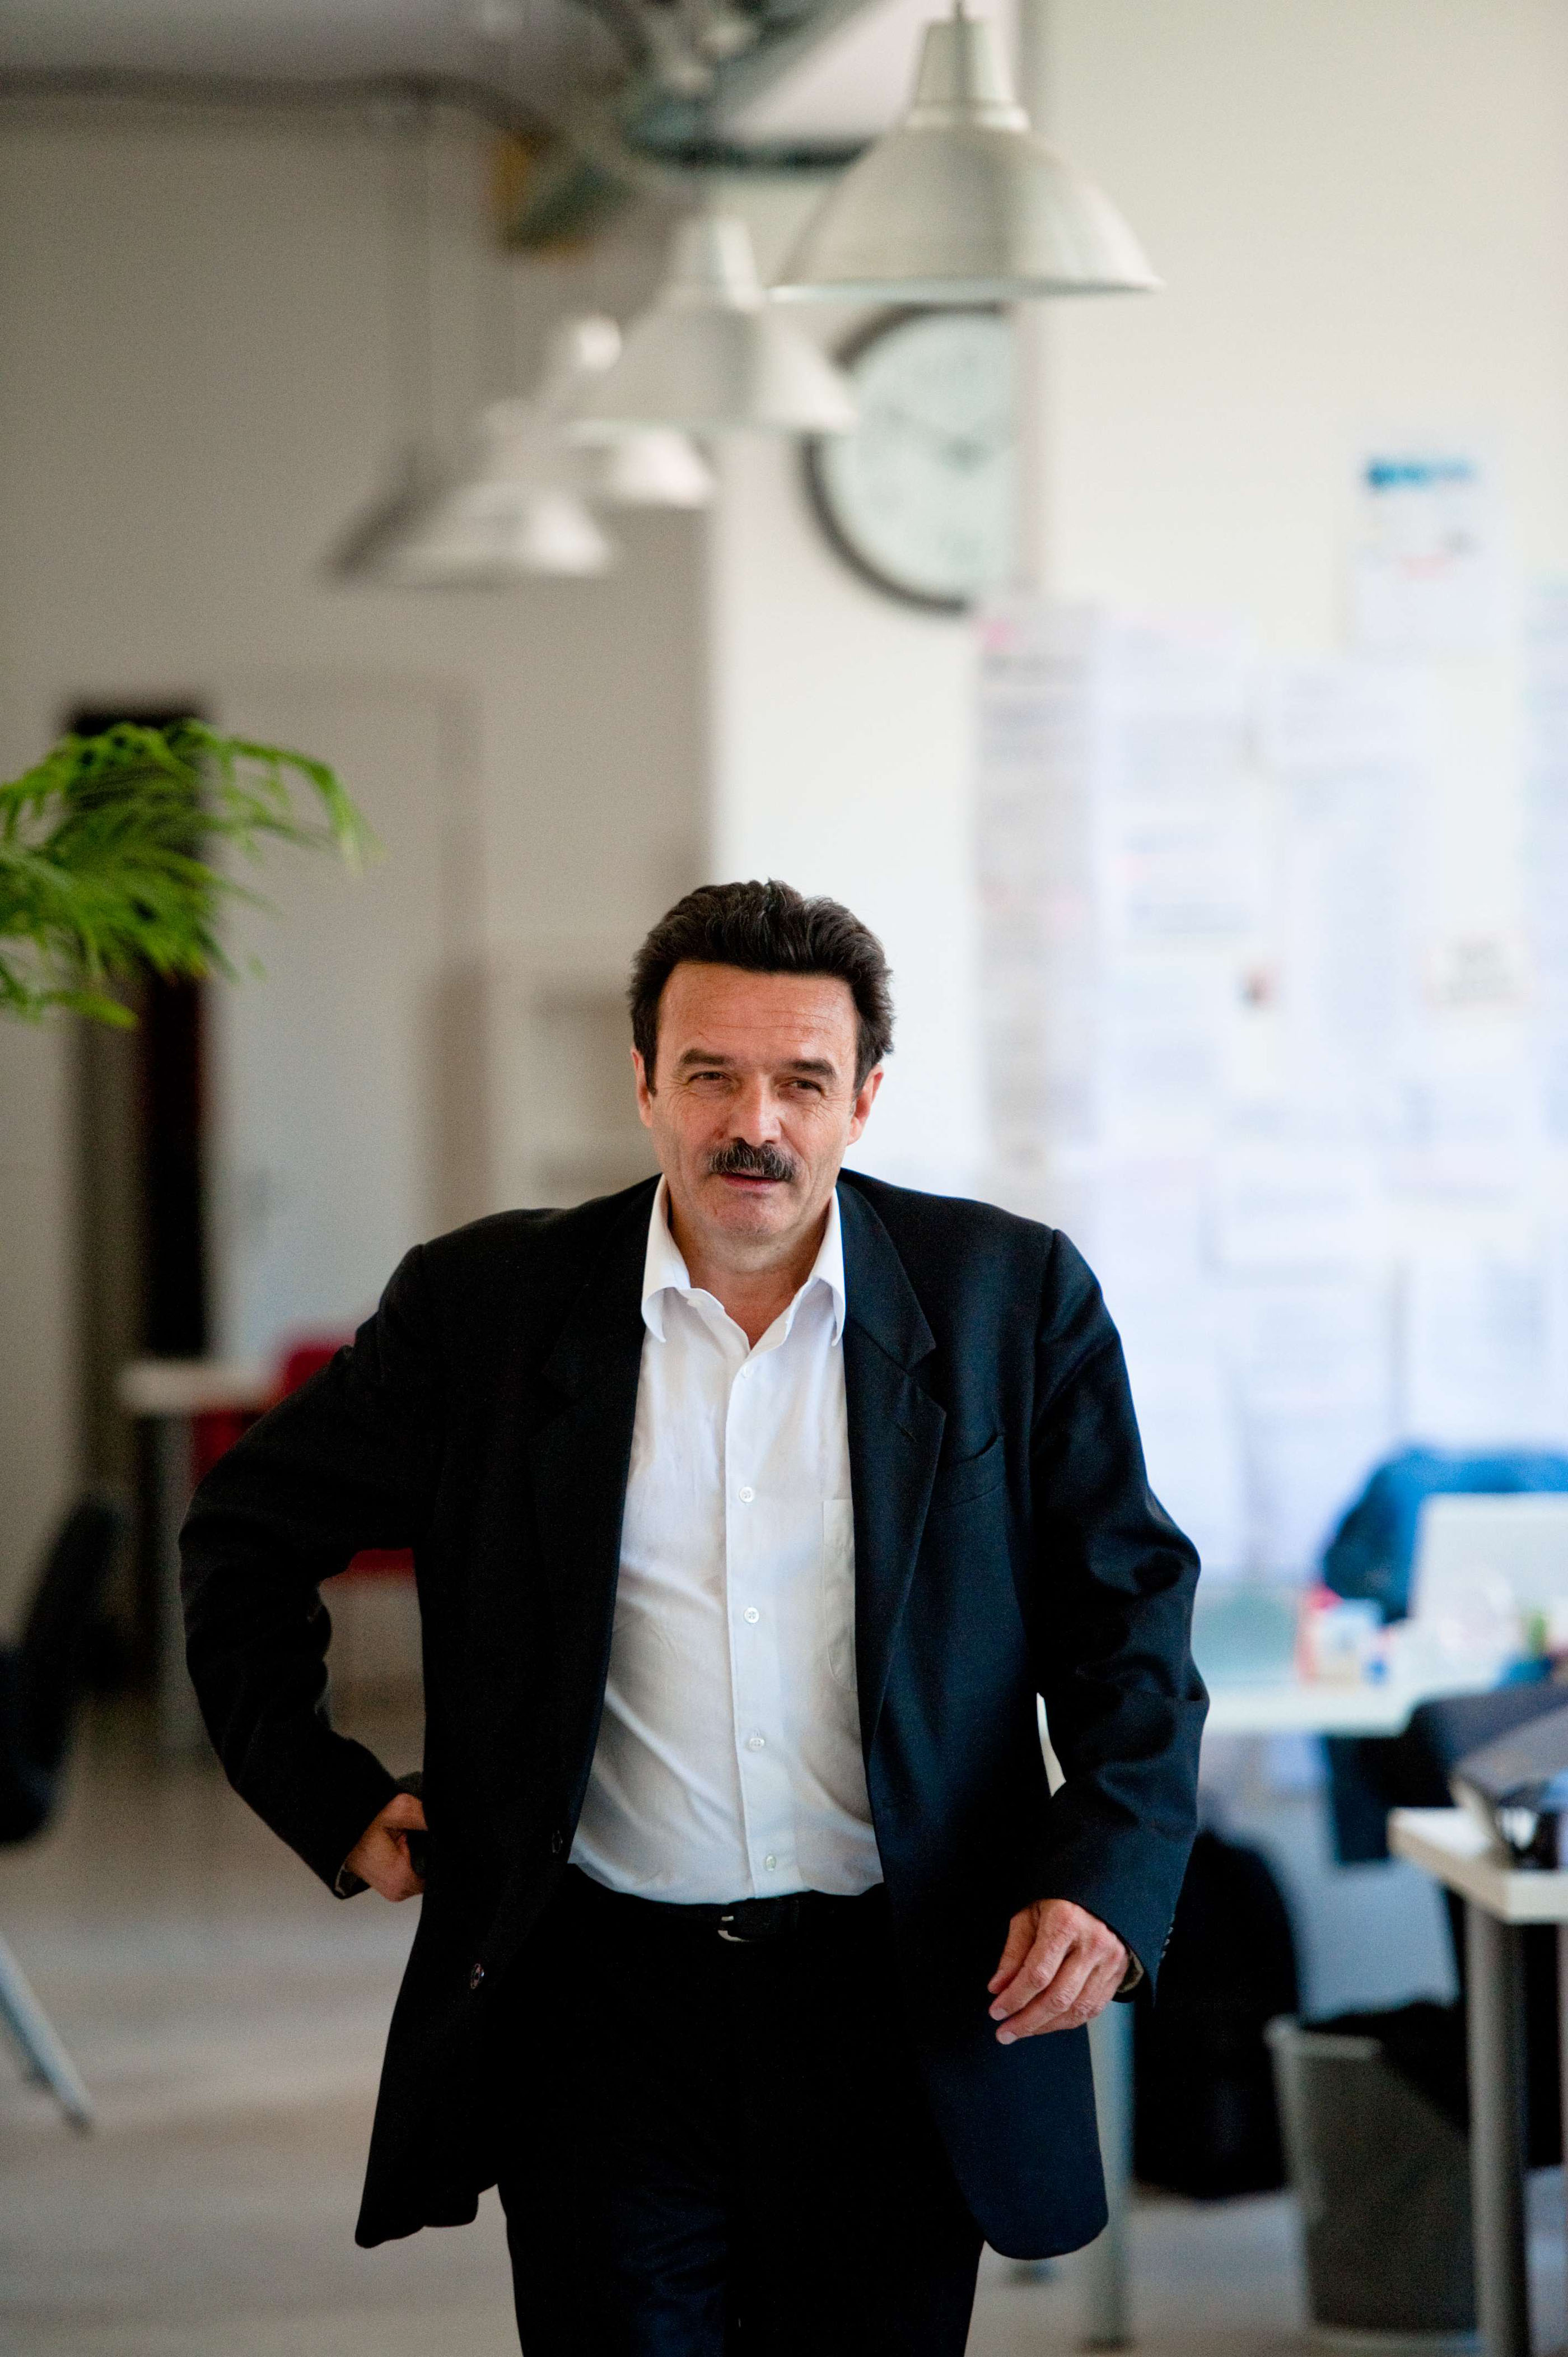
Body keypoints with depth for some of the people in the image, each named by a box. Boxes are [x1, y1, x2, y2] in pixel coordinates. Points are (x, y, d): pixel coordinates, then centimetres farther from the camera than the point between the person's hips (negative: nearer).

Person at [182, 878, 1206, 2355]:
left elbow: (1129, 1612, 5)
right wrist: (327, 1800, 6)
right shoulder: (484, 1305, 1)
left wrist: (1109, 1876, -9)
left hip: (908, 2009, 0)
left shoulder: (1012, 1297, 0)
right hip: (602, 1998, 0)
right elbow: (247, 1532, 14)